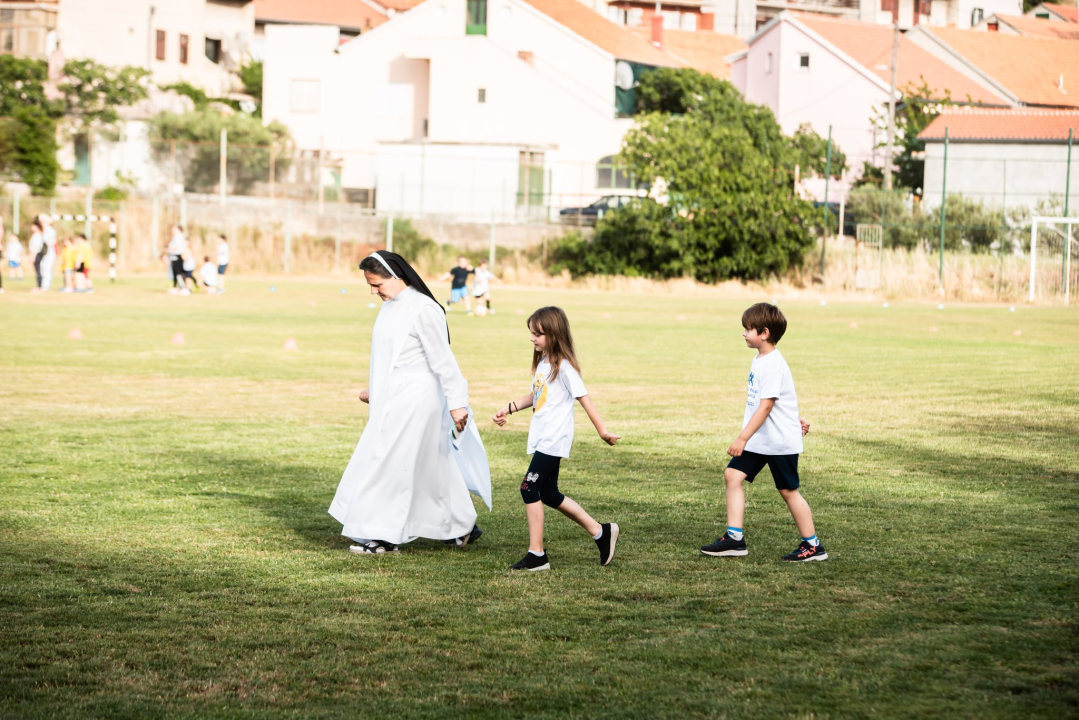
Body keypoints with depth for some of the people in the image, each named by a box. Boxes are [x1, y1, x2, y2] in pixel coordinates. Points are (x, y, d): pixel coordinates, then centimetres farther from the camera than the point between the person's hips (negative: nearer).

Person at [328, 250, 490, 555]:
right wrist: (374, 389, 26)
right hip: (392, 399, 9)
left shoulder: (423, 310, -18)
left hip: (415, 401, -9)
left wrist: (456, 403, -16)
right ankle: (463, 526, 24)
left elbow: (442, 359, -17)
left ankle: (385, 537, 4)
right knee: (430, 467, 14)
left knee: (391, 463, -5)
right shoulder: (389, 306, 9)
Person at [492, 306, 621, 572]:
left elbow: (583, 398, -14)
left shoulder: (564, 366, -13)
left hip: (553, 440, -10)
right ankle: (601, 532, 24)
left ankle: (536, 555, -7)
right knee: (548, 494, 13)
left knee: (530, 488, -12)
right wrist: (509, 409, 19)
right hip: (541, 438, 10)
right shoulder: (542, 363, 12)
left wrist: (603, 431, -16)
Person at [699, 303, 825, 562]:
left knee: (788, 490, 1)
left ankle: (812, 546, 14)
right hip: (759, 439, 9)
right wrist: (795, 418, 26)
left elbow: (766, 406, -25)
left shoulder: (773, 365, -21)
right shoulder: (759, 360, 9)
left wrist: (743, 438, -27)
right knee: (733, 475, 0)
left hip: (780, 441, -9)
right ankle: (734, 538, 2)